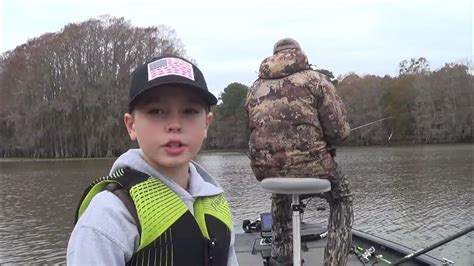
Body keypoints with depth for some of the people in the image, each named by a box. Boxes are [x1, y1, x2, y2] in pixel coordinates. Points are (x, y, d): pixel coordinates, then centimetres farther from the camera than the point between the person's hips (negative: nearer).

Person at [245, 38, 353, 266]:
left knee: (280, 194, 39)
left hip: (264, 169, 4)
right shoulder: (314, 79, 2)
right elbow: (340, 129, -3)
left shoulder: (256, 86, 15)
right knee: (341, 199, 25)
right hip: (308, 163, -4)